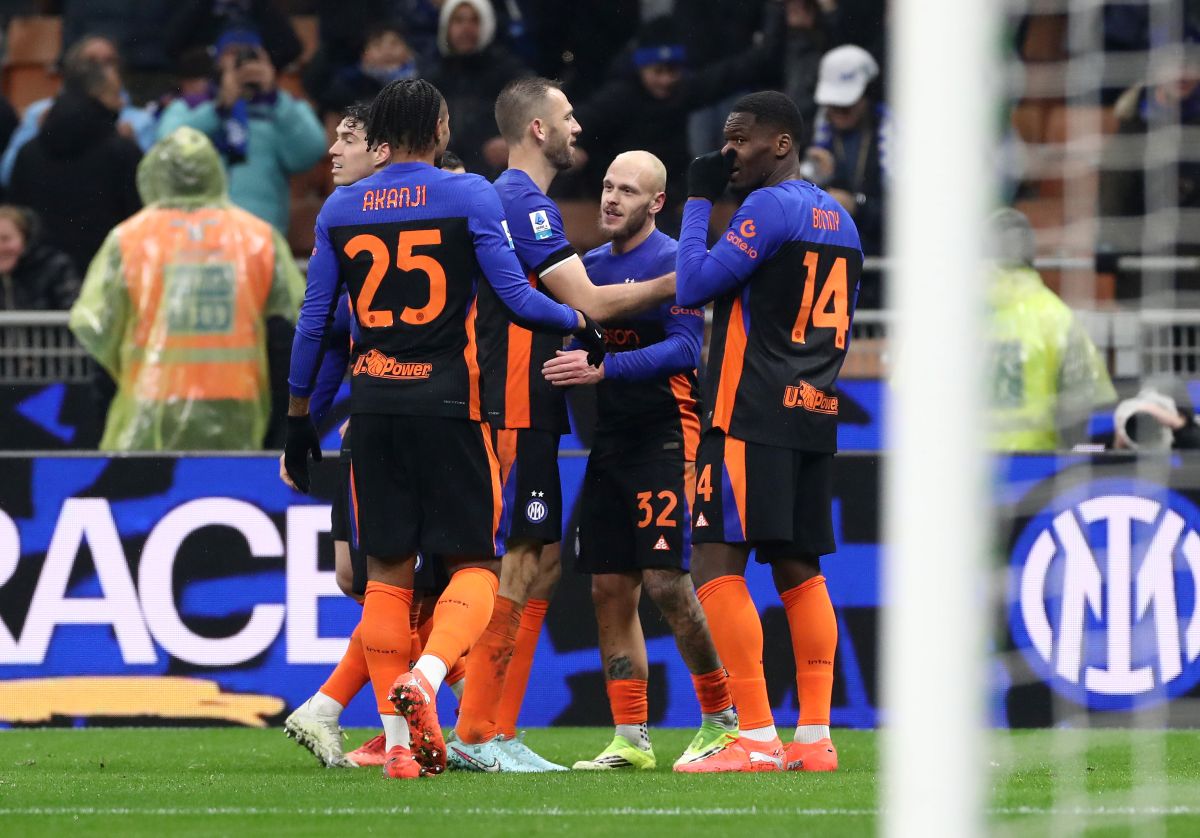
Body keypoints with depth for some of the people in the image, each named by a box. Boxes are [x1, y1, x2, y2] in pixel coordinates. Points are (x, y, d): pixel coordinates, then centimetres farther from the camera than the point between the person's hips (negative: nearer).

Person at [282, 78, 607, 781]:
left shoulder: (341, 209, 6)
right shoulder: (470, 197, -3)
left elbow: (313, 321, 8)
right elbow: (517, 298, -4)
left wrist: (299, 414, 17)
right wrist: (580, 324, 15)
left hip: (375, 405, 3)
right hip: (448, 401, -3)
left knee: (387, 572, 8)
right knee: (474, 565, 4)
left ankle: (400, 740, 5)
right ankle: (426, 675, -24)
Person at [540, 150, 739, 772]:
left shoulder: (675, 263, -8)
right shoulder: (591, 265, 14)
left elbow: (684, 349, -18)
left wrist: (605, 368, -26)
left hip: (664, 436, -7)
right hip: (609, 440, 7)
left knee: (666, 582, -12)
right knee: (611, 590, 3)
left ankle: (723, 719, 3)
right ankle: (631, 739, 6)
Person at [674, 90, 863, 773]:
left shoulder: (770, 207, -10)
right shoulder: (841, 221, 18)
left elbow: (693, 287, -12)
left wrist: (699, 200, -3)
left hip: (751, 417, -9)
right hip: (816, 414, 9)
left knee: (718, 566, -9)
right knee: (799, 569, 12)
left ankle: (758, 740, -16)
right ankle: (815, 738, 9)